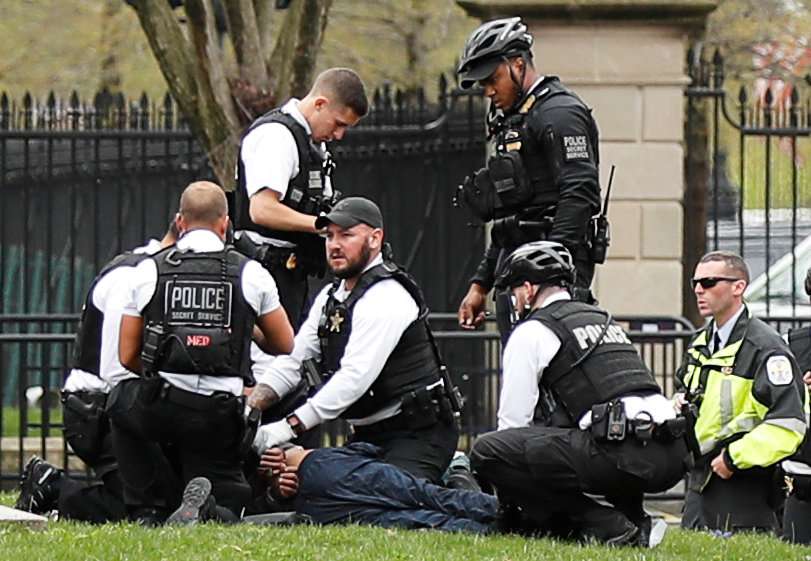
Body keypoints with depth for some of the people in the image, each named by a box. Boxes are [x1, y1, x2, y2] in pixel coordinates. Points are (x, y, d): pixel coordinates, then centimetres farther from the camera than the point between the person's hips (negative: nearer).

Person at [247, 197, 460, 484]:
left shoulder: (387, 298, -16)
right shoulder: (330, 297, 13)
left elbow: (356, 377, -26)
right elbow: (292, 362, 9)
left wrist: (290, 427, -31)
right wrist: (248, 410, -8)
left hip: (417, 437, -9)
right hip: (370, 435, 9)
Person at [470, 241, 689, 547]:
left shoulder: (531, 333, 6)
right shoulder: (604, 320, 30)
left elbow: (514, 419, 9)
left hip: (619, 457, -8)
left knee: (487, 452, -6)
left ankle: (606, 527, -8)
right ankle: (634, 523, 15)